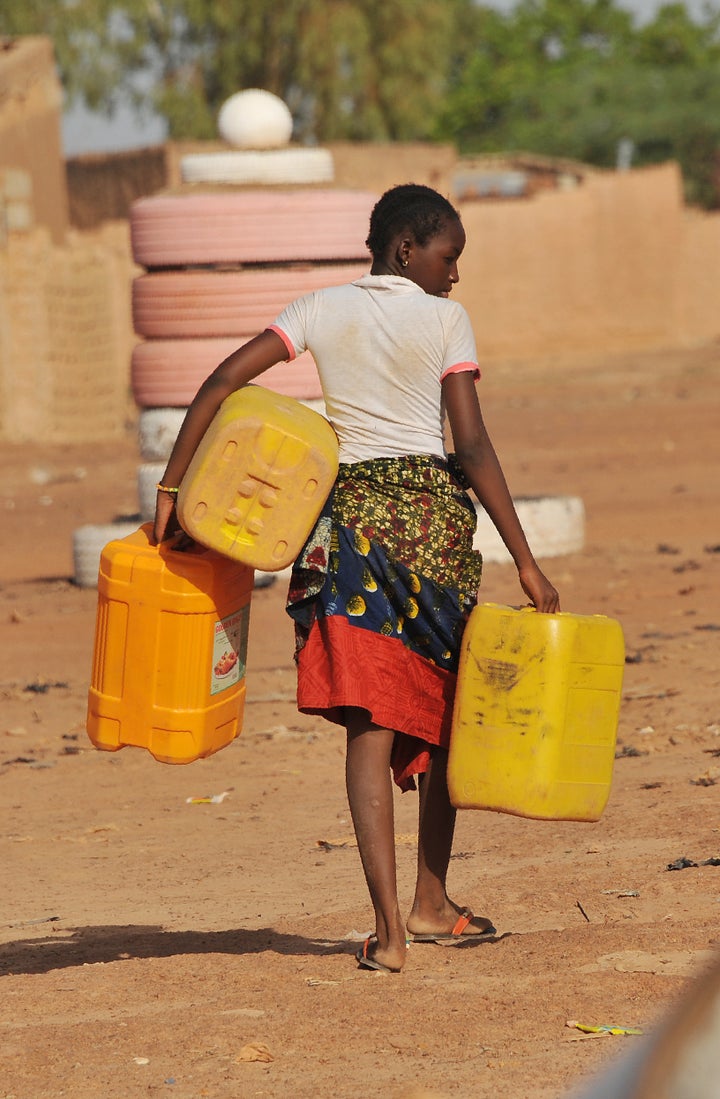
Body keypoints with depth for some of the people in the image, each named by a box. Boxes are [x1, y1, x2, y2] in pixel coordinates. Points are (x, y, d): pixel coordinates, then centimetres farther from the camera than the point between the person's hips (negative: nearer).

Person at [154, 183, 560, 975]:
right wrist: (524, 561, -8)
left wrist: (171, 488, 2)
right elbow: (473, 446, -8)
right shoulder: (443, 320, -1)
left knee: (371, 724, -3)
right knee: (442, 714, 17)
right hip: (433, 515, -2)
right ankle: (430, 904, 27)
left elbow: (220, 382, -2)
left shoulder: (323, 310, 7)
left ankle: (389, 926, -14)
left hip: (352, 516, 2)